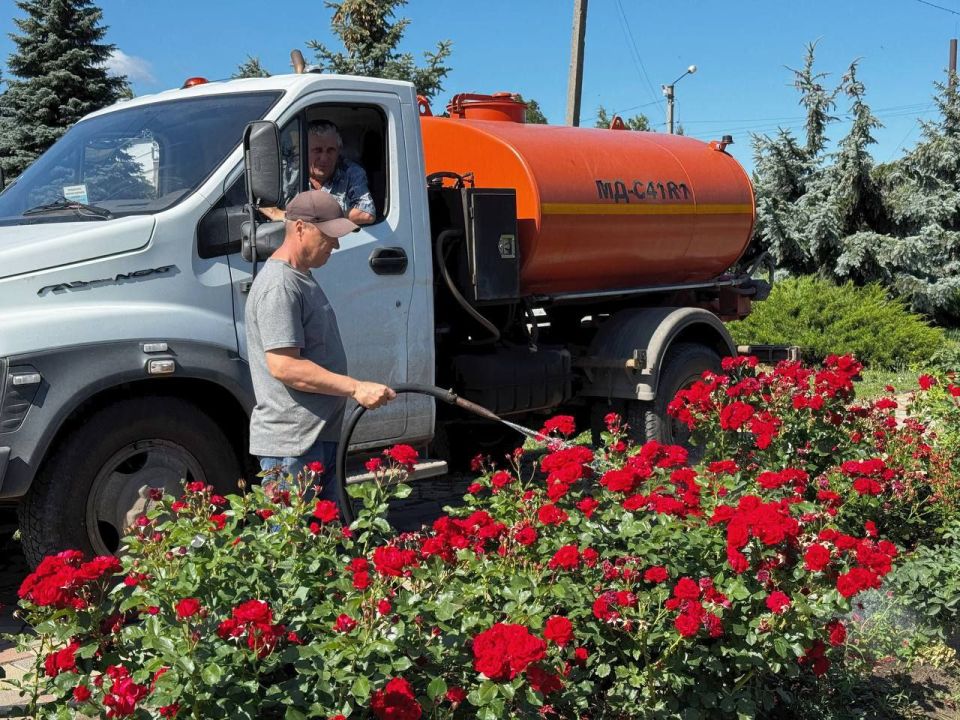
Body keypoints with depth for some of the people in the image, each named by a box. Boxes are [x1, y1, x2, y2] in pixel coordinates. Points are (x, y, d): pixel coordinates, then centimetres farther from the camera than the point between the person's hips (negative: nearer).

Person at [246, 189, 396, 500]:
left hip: (321, 436, 11)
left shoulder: (302, 277, 16)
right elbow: (284, 366, -25)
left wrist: (355, 388, 20)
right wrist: (356, 388, -24)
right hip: (292, 444, -10)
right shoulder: (279, 286, -18)